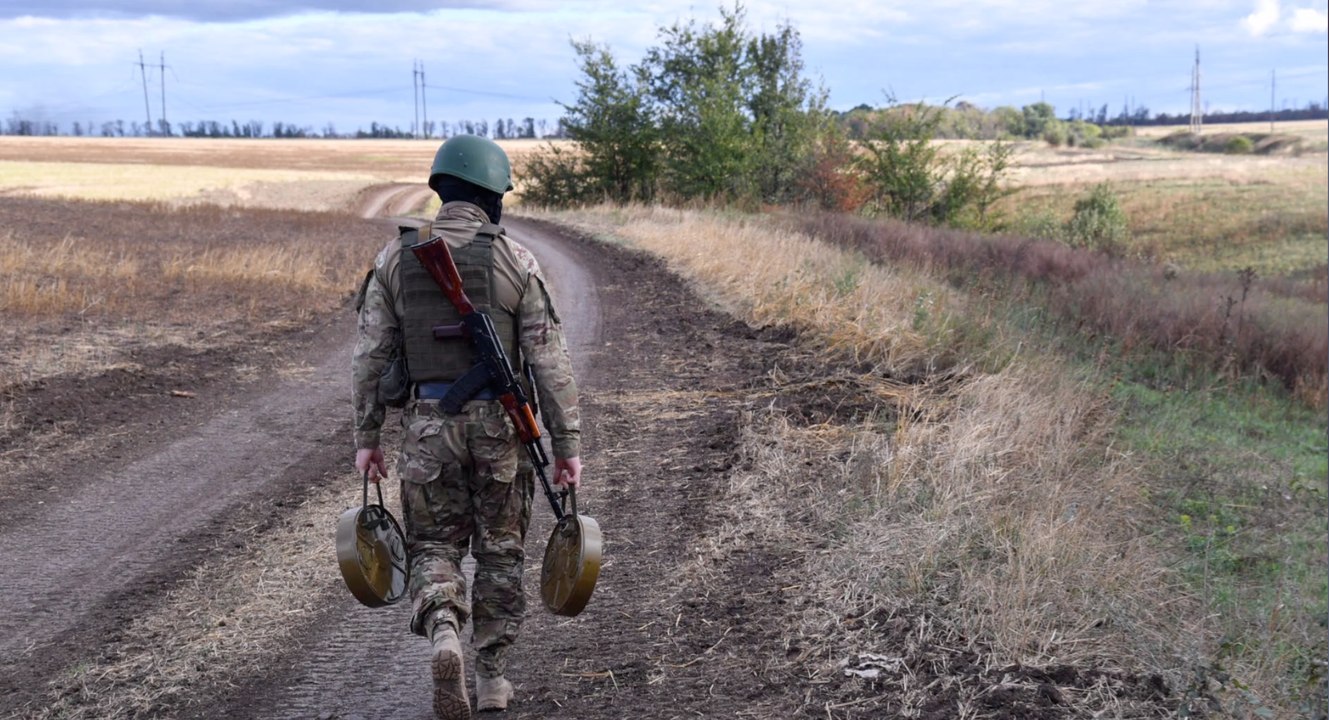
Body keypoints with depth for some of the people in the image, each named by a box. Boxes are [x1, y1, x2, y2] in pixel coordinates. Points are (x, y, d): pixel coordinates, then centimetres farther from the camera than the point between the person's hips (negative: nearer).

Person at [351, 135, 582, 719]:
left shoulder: (396, 258, 0)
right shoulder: (516, 261, -6)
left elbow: (370, 356, 1)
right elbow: (549, 360, -8)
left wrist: (366, 438, 10)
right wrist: (567, 443, -2)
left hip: (428, 425, 1)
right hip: (500, 425, -1)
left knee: (434, 547, 13)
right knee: (500, 552, 14)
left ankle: (443, 635, -15)